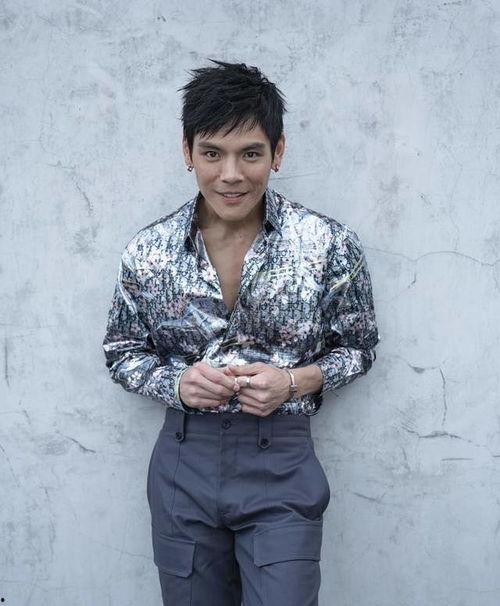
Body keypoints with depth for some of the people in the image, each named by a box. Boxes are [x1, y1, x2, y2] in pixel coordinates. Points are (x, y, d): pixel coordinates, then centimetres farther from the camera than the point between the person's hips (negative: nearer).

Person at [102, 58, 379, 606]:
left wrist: (294, 381, -15)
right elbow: (121, 352, 8)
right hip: (184, 462, 2)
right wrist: (176, 382, -13)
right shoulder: (148, 251, -4)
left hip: (281, 463, -2)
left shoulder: (330, 245, -9)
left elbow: (358, 348, 4)